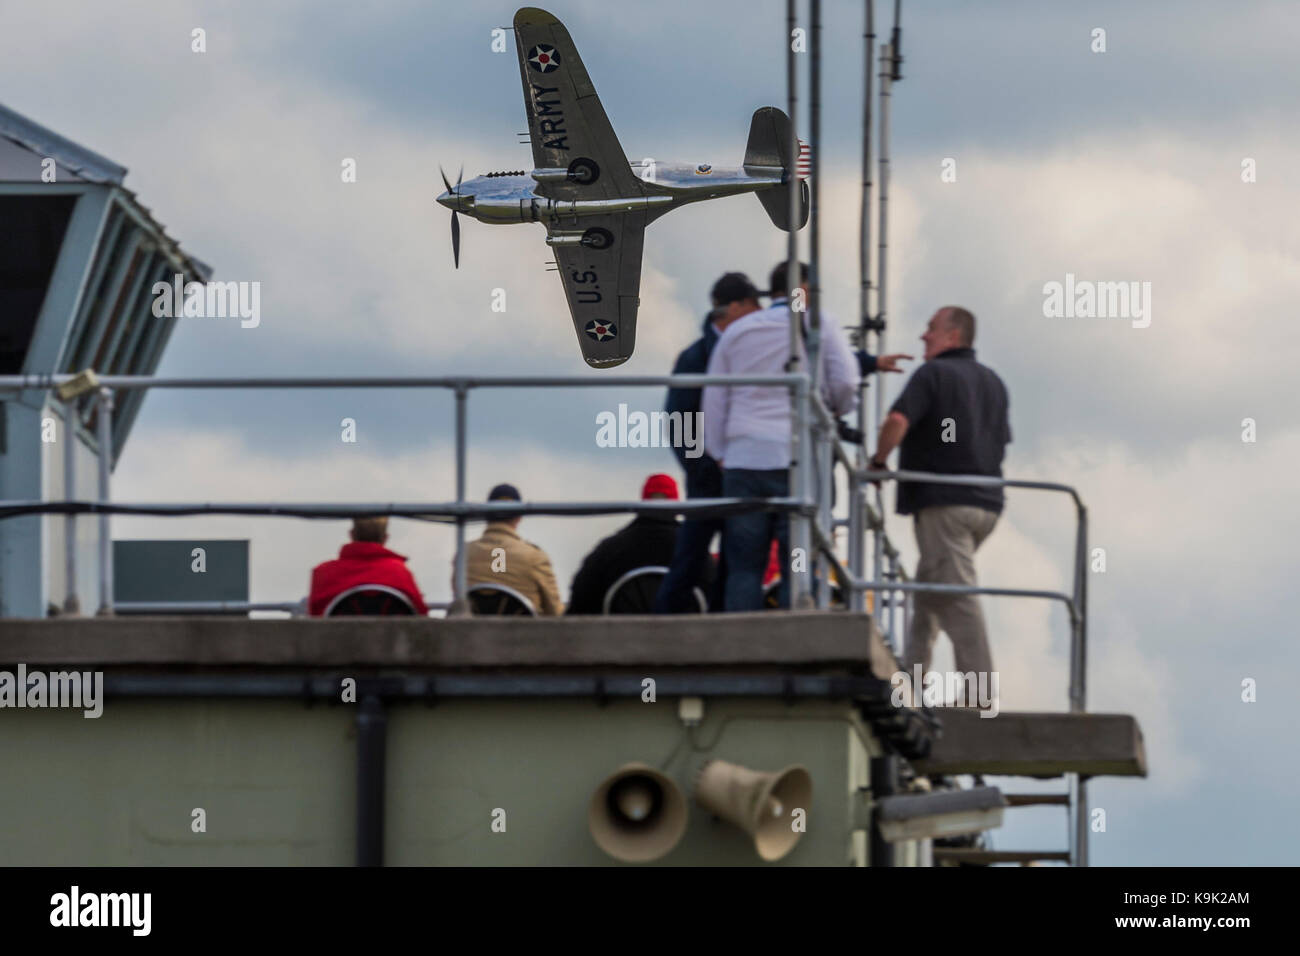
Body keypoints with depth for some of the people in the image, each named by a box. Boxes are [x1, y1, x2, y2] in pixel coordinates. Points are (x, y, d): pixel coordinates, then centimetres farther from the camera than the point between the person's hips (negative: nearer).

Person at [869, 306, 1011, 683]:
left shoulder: (933, 374, -7)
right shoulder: (993, 382, 18)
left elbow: (897, 420, -21)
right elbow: (1001, 441, 22)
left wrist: (879, 459, -7)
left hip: (942, 500, -8)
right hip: (986, 502, 8)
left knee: (957, 598, -10)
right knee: (928, 590, 20)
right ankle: (911, 673, 22)